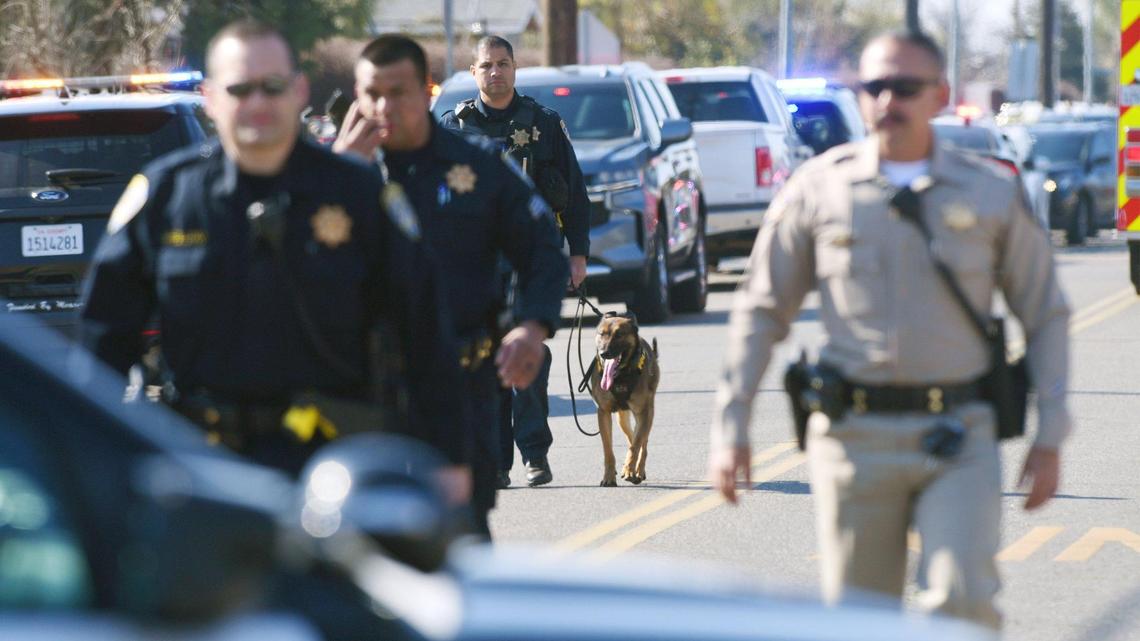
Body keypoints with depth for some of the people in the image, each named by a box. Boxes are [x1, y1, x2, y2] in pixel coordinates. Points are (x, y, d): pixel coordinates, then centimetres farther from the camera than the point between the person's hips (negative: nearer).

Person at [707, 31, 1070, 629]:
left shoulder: (992, 194, 5)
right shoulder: (820, 188, 5)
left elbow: (1045, 316, 11)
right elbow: (760, 310, 10)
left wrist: (1050, 438, 4)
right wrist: (730, 428, 4)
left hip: (959, 441, -1)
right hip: (854, 436, 1)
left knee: (962, 602, -17)